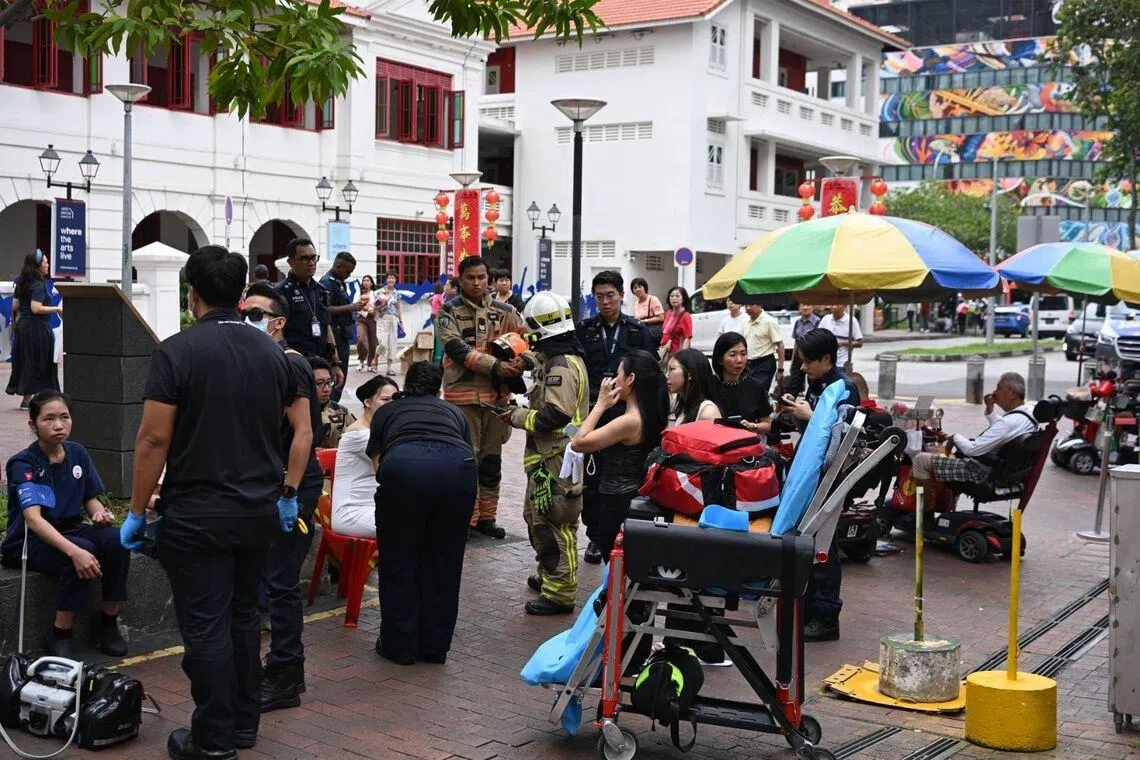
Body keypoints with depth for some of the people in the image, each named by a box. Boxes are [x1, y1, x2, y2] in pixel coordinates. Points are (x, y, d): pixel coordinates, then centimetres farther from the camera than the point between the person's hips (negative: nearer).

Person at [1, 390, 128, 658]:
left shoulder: (77, 453, 2)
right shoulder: (23, 464, -16)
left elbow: (91, 498, 12)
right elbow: (33, 518, -29)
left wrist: (99, 513, -15)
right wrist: (74, 551, -43)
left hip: (70, 531, 6)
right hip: (30, 542, -5)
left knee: (117, 541, -23)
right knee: (83, 551, -34)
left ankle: (108, 621, -5)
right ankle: (61, 636, -19)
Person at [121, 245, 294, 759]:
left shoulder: (177, 351, -12)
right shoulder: (271, 352, 6)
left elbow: (155, 437, -14)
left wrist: (136, 511, -6)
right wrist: (285, 495, 22)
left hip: (196, 515, -6)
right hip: (258, 510, 6)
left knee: (206, 626, 2)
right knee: (243, 615, 18)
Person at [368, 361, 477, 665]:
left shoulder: (387, 410, 31)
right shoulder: (453, 412, 34)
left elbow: (378, 461, 25)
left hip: (404, 464, -2)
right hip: (458, 466, 2)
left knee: (399, 563, 14)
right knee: (444, 562, 16)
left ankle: (399, 646, 23)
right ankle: (435, 646, 26)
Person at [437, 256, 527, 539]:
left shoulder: (504, 311, 10)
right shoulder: (449, 311, -2)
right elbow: (456, 348, -15)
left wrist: (520, 361, -15)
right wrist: (495, 366, -24)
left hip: (497, 394, 4)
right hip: (462, 395, -4)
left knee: (492, 459, 12)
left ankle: (486, 516, 22)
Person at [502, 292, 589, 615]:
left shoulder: (562, 366, -19)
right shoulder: (561, 359, 15)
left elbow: (555, 416, -27)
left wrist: (517, 417, -15)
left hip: (556, 460, -11)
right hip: (549, 456, 11)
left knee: (552, 524, -6)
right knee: (537, 517, 22)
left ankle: (560, 594, 1)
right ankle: (549, 577, 35)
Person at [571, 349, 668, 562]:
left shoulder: (630, 421, -23)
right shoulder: (650, 416, 4)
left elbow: (578, 443, -19)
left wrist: (600, 405, -13)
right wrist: (606, 407, 5)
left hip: (618, 504, -9)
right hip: (636, 499, 9)